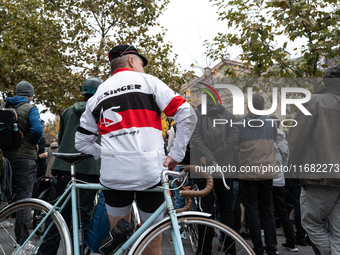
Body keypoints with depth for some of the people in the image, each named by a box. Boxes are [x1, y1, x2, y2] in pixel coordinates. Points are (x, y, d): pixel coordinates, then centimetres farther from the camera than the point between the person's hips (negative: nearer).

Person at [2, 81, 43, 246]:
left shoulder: (5, 107, 10)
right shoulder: (30, 108, -7)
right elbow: (37, 129, -23)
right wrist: (35, 143, -4)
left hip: (5, 157, 6)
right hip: (24, 158, -5)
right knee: (24, 200, -1)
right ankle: (21, 243, 1)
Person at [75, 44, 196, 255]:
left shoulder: (97, 96, 16)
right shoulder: (147, 81, 4)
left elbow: (81, 142, 20)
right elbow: (187, 115, -5)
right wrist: (176, 155, 0)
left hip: (112, 174, 3)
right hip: (149, 172, -3)